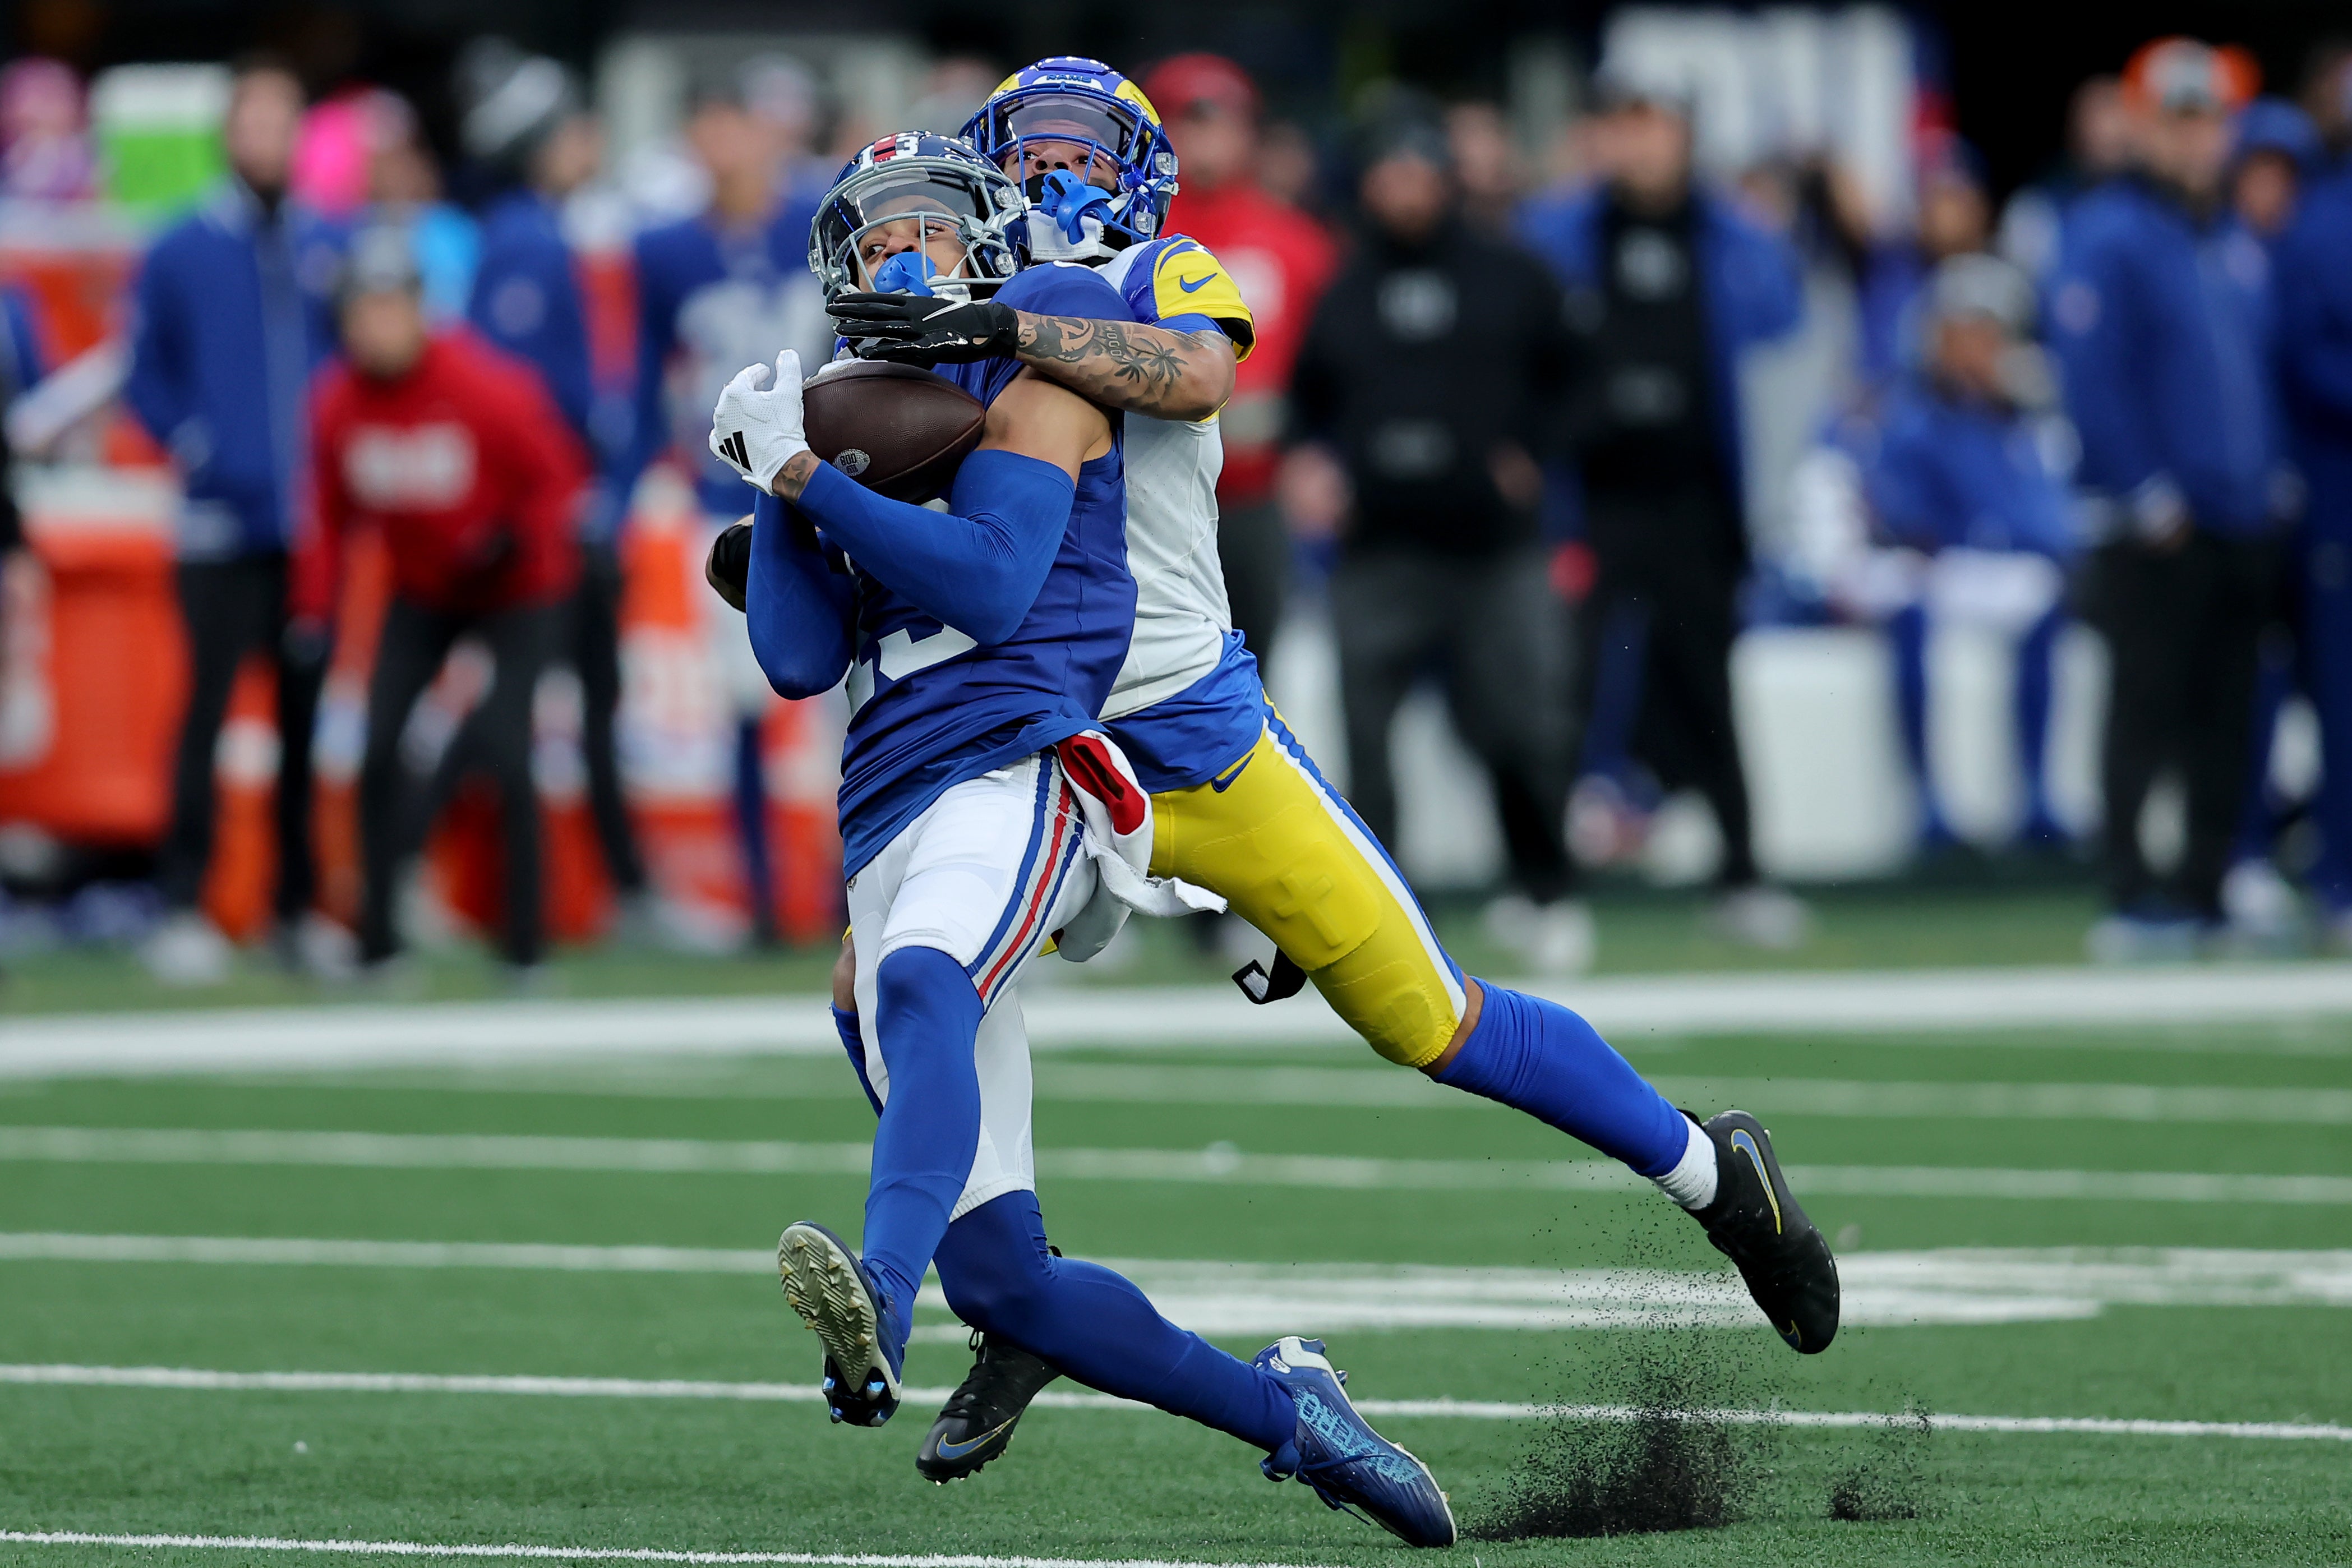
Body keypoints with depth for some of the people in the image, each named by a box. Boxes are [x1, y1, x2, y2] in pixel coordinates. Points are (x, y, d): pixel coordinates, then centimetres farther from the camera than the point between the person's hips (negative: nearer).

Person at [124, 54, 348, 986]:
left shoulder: (334, 251, 8)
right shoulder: (182, 253, 2)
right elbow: (146, 375, 4)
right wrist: (190, 445, -10)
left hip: (317, 528, 3)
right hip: (221, 525, -3)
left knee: (308, 716, 6)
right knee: (206, 708, -8)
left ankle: (302, 909, 14)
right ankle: (182, 909, -5)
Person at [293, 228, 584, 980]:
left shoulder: (484, 389, -23)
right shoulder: (337, 405, -11)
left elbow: (557, 476, -13)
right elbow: (330, 517, 0)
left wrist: (517, 540, -30)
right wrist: (313, 615, -8)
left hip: (514, 594, -4)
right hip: (422, 595, 4)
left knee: (505, 750, -16)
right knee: (379, 749, -7)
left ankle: (526, 945, -6)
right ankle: (378, 939, 4)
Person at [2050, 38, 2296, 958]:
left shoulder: (2239, 244, 15)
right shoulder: (2109, 236, -7)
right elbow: (2091, 377, -12)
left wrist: (2273, 478, 11)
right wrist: (2148, 496, -15)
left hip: (2243, 526, 7)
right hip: (2154, 532, -7)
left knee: (2227, 716, 7)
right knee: (2148, 706, -5)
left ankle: (2208, 891, 12)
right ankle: (2133, 900, -3)